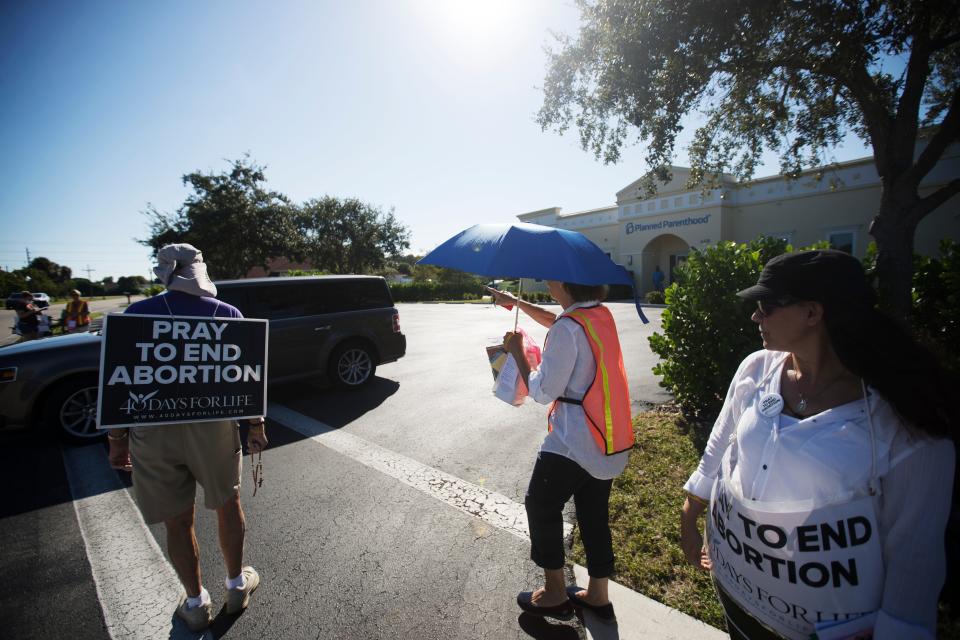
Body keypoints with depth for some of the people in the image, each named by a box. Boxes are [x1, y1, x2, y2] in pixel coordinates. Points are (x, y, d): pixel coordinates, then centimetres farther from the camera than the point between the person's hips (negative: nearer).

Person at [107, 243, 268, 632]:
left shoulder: (137, 314, -1)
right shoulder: (227, 314, -3)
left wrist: (117, 438, 8)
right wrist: (256, 427, 5)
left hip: (152, 433, 1)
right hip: (212, 427, -1)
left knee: (177, 521, 17)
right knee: (228, 505, 20)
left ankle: (196, 604, 34)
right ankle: (237, 586, 37)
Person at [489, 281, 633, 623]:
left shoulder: (566, 330, -22)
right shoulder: (602, 315, 5)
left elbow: (543, 392, -17)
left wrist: (517, 352, -5)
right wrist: (516, 302, 26)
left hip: (573, 442, -8)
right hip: (608, 441, 9)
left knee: (541, 506, 12)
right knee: (594, 515, 20)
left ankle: (555, 594, 28)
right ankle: (598, 596, 37)